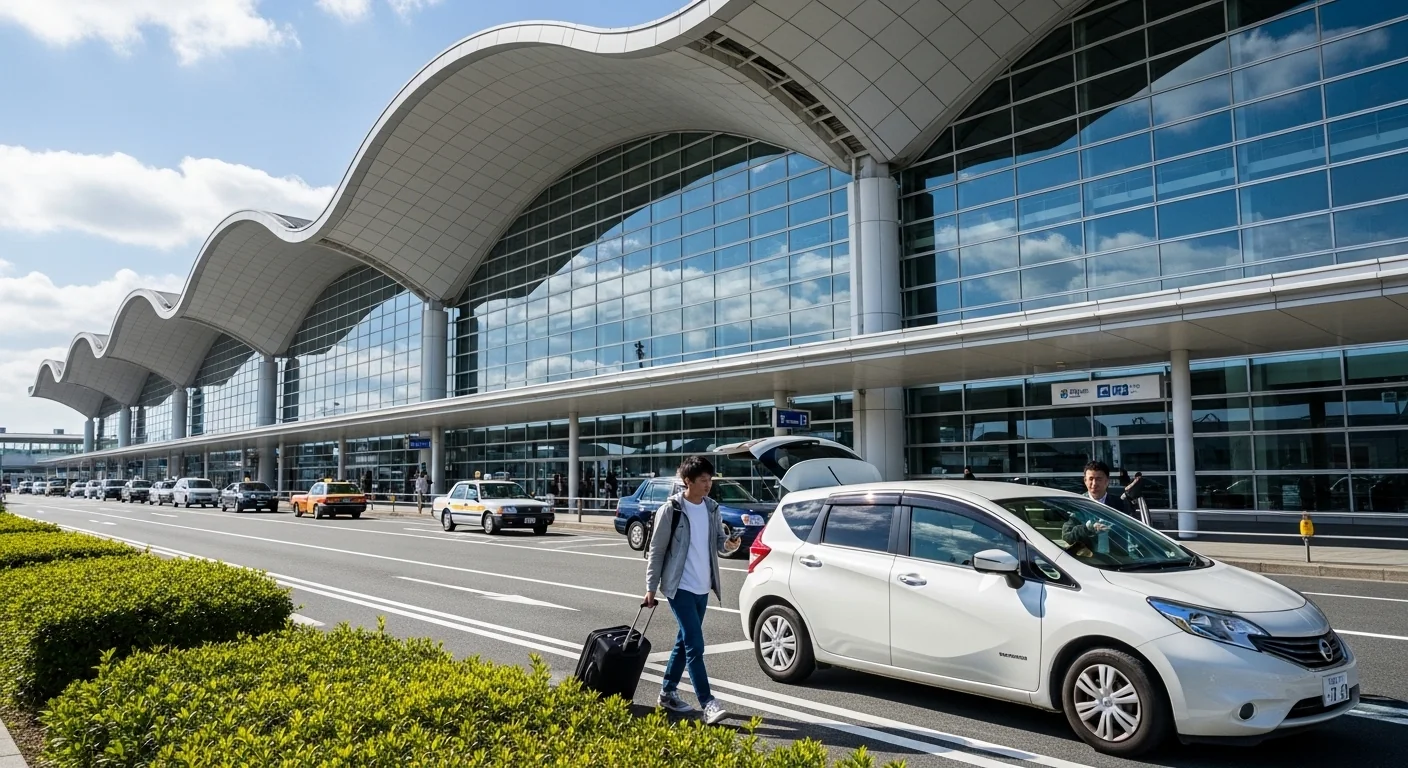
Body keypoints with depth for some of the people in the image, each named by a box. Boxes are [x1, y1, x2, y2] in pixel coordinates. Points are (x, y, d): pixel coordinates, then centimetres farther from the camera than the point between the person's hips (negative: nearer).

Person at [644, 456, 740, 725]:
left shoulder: (712, 508, 6)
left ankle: (668, 692, 29)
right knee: (695, 645, -10)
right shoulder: (670, 510, -12)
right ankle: (708, 703, -8)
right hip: (680, 587, -7)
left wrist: (728, 541, -9)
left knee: (685, 641, 15)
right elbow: (656, 550, -7)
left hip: (702, 587, 7)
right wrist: (651, 587, -6)